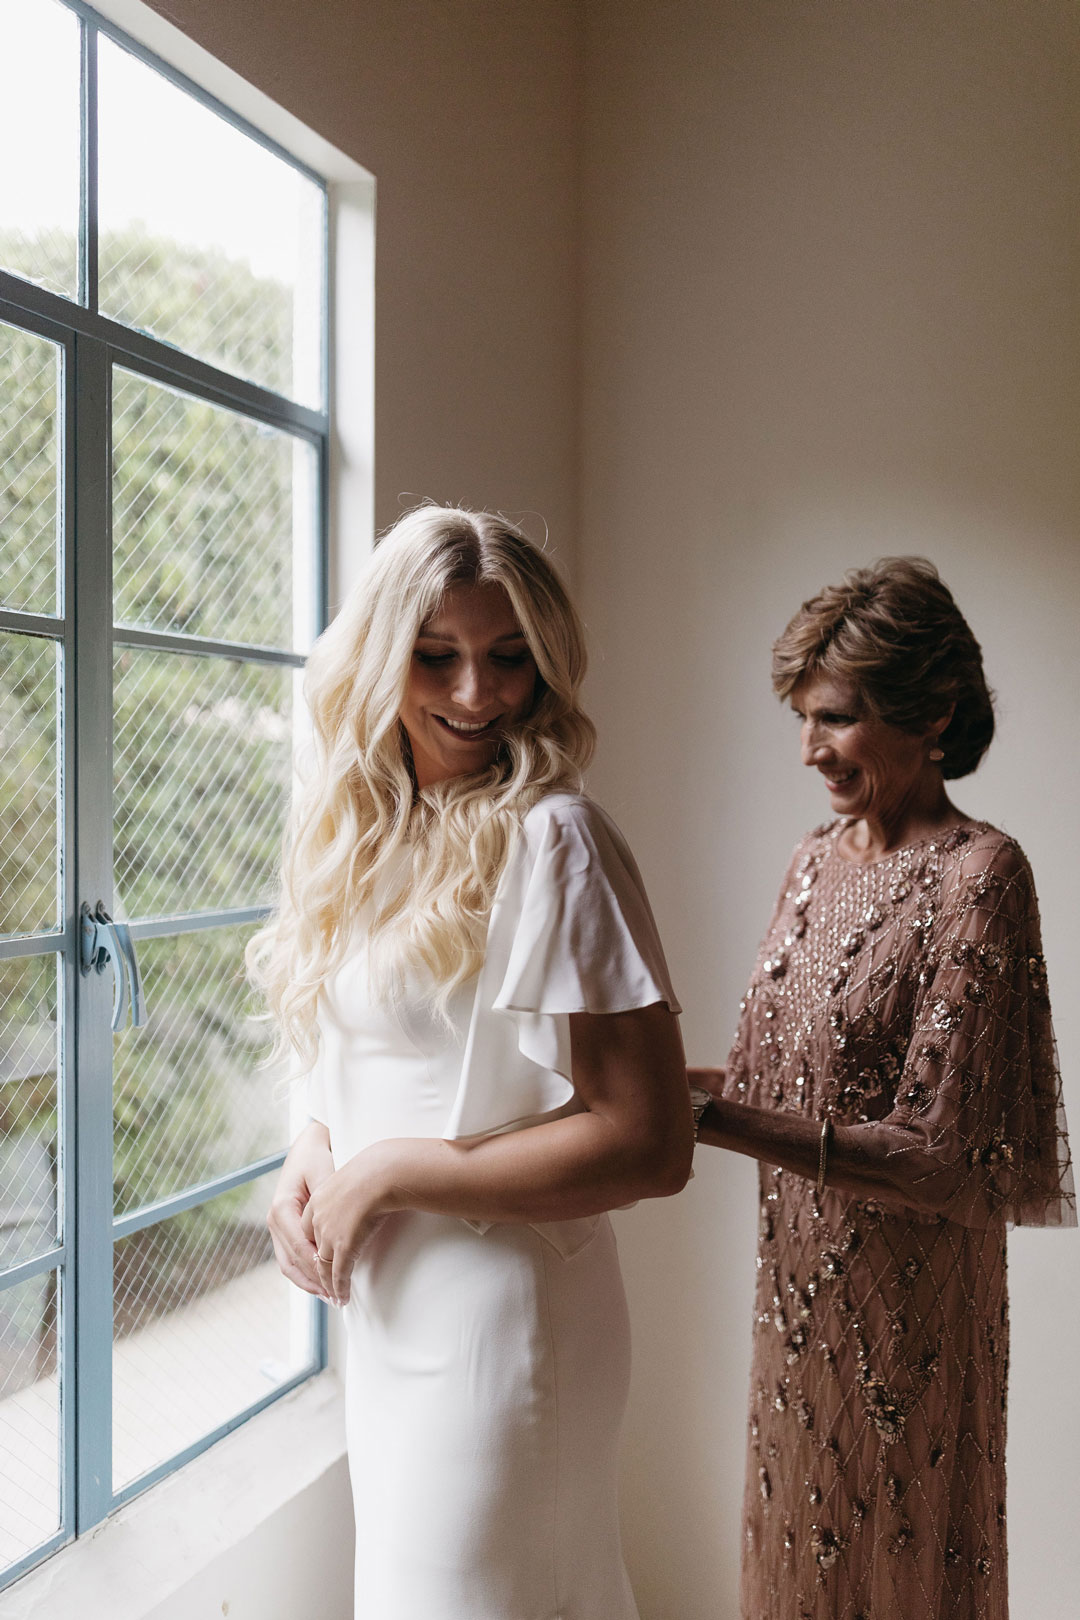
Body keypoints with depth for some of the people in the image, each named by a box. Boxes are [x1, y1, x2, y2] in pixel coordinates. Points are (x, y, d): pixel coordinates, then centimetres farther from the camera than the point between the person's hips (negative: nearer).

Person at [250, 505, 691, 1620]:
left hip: (496, 1321, -8)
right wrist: (315, 1147, -2)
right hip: (383, 1310, 8)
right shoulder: (372, 832, 6)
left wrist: (387, 1172, -18)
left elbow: (649, 1145, -22)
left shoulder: (550, 840, -19)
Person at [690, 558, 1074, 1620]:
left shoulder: (978, 876, -19)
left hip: (909, 1305, -6)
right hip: (799, 1289, 6)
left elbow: (940, 1161, -23)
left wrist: (710, 1114, -29)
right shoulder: (816, 859, 3)